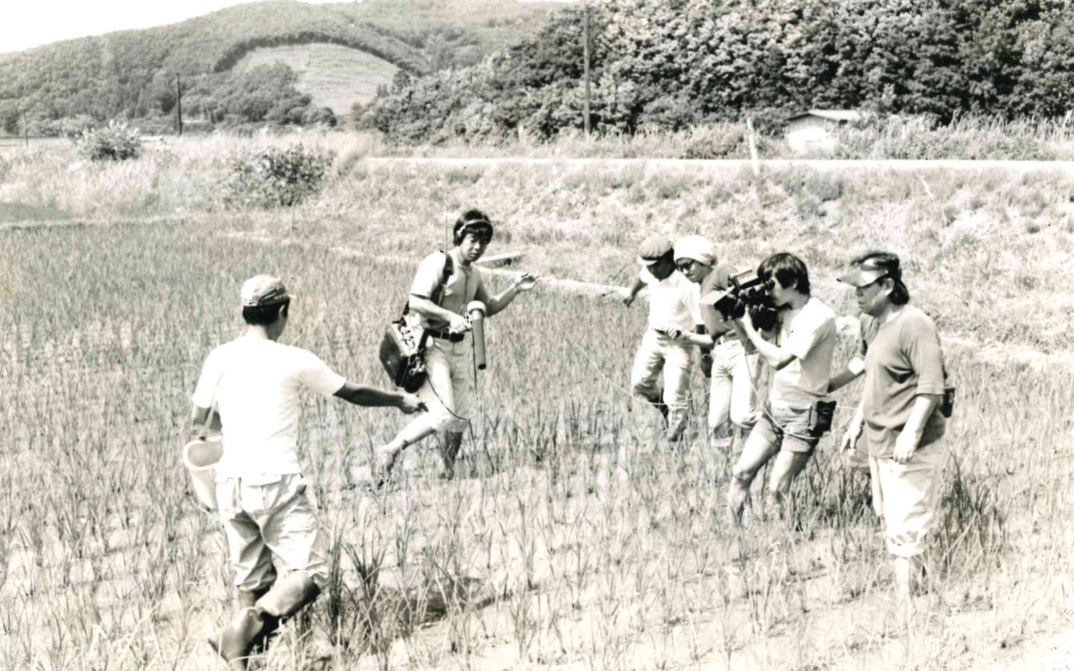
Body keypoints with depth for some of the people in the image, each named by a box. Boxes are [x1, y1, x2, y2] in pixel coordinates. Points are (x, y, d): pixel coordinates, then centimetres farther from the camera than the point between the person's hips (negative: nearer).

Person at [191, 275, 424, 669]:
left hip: (231, 483, 5)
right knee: (309, 572, -4)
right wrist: (400, 400, 24)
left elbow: (197, 421, 14)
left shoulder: (219, 359, 5)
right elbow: (354, 394, 7)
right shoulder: (294, 361, -5)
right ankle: (246, 627, -25)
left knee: (251, 580, 13)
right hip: (277, 483, -5)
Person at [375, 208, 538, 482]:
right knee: (444, 414, -19)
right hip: (429, 345, -8)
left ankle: (448, 474, 26)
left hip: (458, 348, 8)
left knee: (459, 418, 10)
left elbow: (488, 308, 28)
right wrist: (450, 316, -31)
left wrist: (515, 290, 16)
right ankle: (390, 451, -7)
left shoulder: (474, 274, 15)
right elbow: (416, 301, -22)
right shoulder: (438, 262, -12)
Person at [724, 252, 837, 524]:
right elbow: (753, 345, 12)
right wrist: (737, 317, -3)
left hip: (803, 412, -7)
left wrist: (750, 327, -14)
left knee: (777, 489, -6)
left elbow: (778, 359, -26)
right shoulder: (784, 311, 7)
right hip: (774, 405, 8)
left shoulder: (818, 316, -19)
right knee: (741, 473, 5)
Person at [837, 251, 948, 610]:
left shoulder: (914, 325, -18)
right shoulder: (869, 321, 10)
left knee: (904, 531, -6)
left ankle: (906, 604, 2)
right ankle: (901, 594, 31)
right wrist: (858, 420, 19)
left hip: (908, 449, -9)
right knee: (889, 522, 18)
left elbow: (932, 386, -22)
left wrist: (911, 432, -28)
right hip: (877, 442, 9)